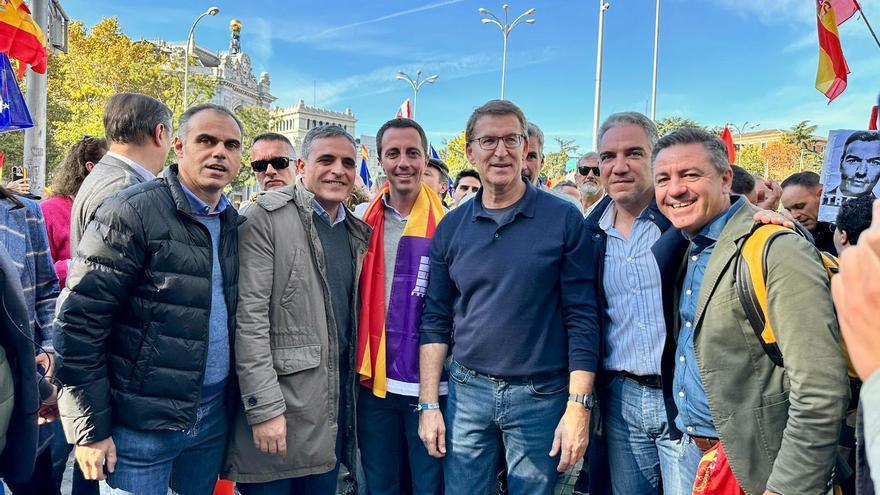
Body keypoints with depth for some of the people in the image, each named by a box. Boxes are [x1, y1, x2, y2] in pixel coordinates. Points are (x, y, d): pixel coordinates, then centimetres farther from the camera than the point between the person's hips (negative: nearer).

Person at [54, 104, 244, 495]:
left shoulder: (233, 223, 7)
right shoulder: (132, 213, -13)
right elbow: (80, 323, -14)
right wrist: (90, 429, -13)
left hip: (212, 417, 6)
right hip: (140, 426, -6)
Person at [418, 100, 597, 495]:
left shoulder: (564, 219, -7)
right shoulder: (451, 227, 2)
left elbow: (581, 318, -8)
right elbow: (436, 320, 5)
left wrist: (578, 407, -12)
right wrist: (429, 404, 2)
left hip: (541, 397, -2)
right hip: (466, 391, 2)